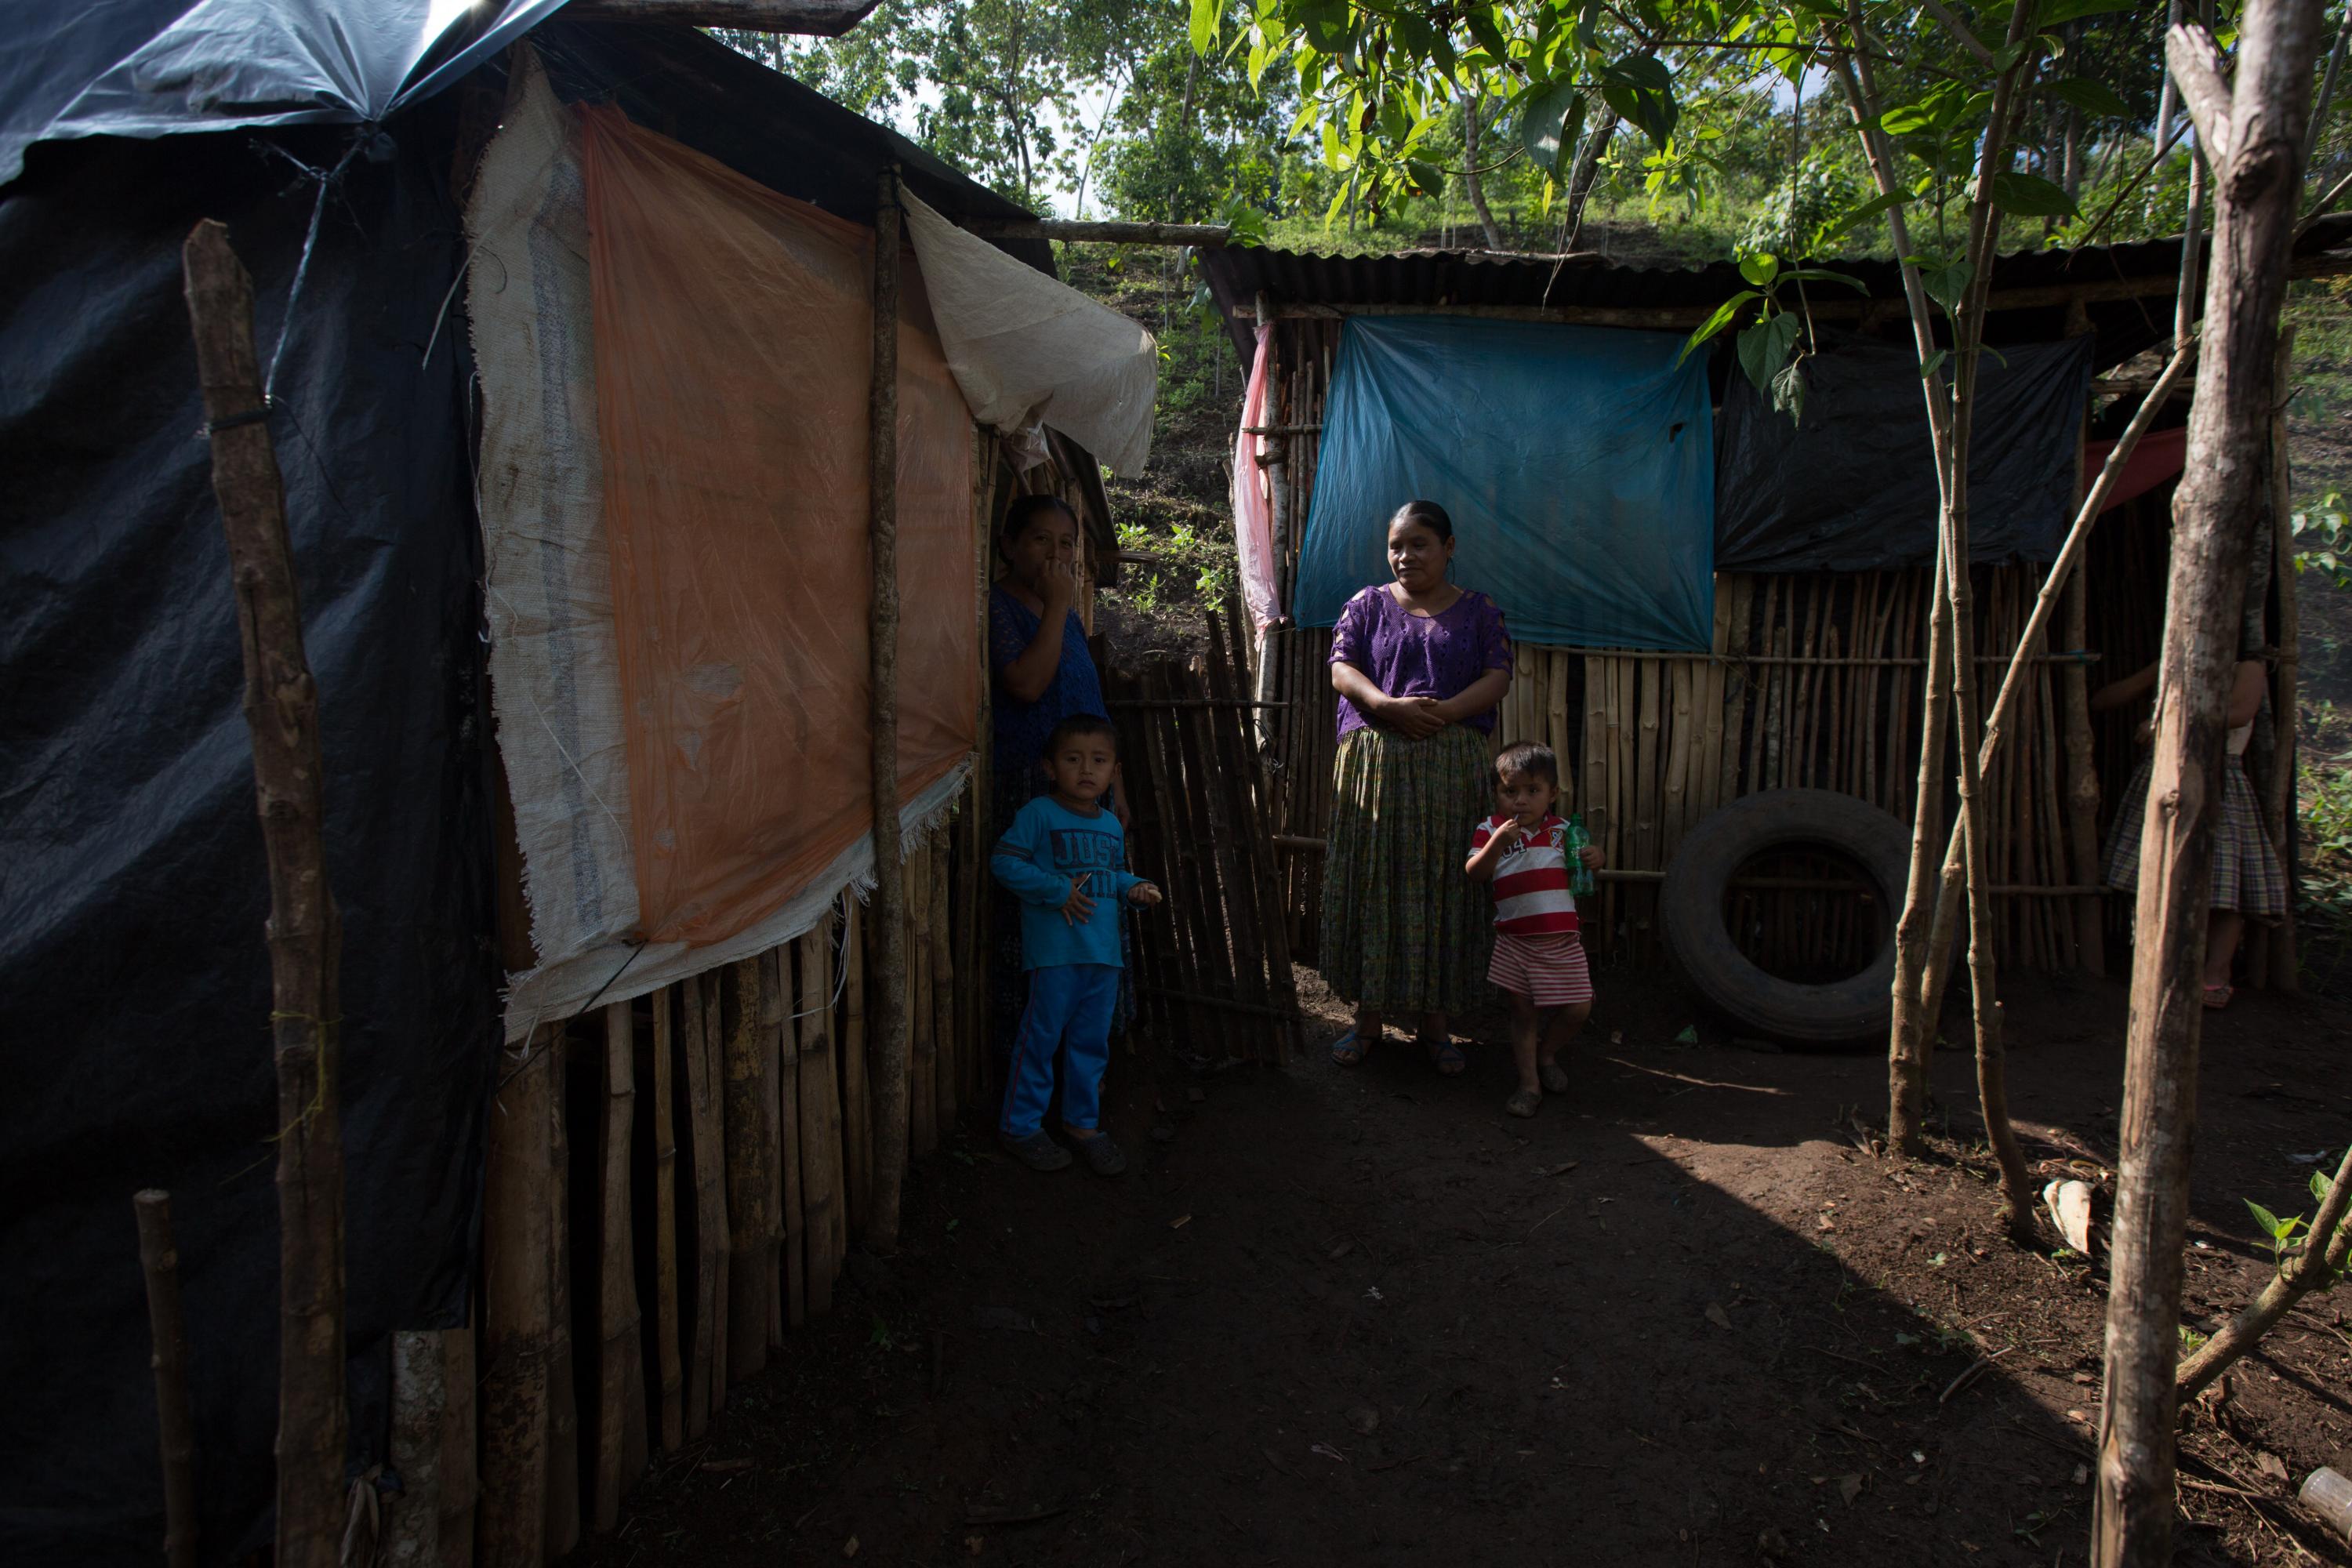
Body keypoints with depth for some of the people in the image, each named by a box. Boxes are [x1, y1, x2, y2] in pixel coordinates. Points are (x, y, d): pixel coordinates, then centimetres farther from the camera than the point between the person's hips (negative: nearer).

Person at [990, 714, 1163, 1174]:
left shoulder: (1111, 825, 13)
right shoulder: (1039, 813, -7)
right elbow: (1004, 861, -12)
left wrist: (1133, 888, 4)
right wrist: (1057, 891, -16)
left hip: (1105, 952, 6)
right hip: (1055, 951, -6)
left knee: (1092, 1040, 14)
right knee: (1041, 1036, 0)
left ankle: (1083, 1120, 29)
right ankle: (1020, 1126, 15)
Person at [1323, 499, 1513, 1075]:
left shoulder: (1478, 610, 12)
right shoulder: (1367, 605, 11)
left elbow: (1498, 677, 0)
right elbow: (1342, 669, -1)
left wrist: (1442, 711, -17)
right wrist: (1389, 706, -19)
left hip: (1449, 763, 0)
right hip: (1373, 761, 0)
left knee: (1442, 884, 1)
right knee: (1371, 880, 0)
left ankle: (1435, 1021, 12)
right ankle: (1369, 1015, 11)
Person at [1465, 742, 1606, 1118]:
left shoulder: (1561, 829, 6)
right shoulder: (1490, 829, -2)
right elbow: (1476, 874, -14)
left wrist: (1593, 858, -6)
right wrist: (1498, 842, -29)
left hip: (1561, 938, 2)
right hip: (1515, 939, -2)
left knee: (1578, 1008, 3)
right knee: (1523, 1011, 7)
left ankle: (1545, 1054, 30)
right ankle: (1529, 1083, 19)